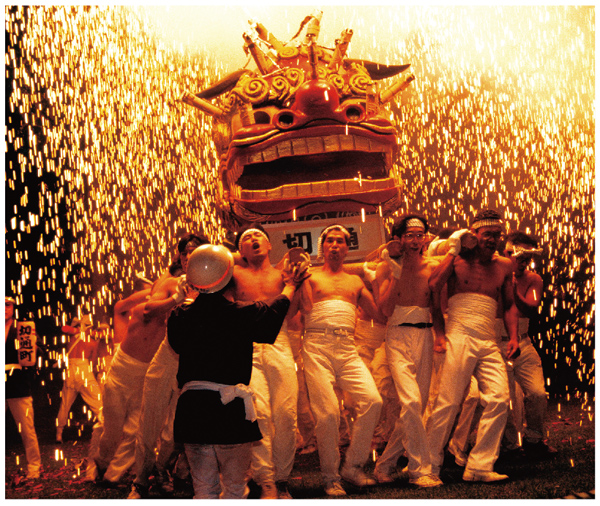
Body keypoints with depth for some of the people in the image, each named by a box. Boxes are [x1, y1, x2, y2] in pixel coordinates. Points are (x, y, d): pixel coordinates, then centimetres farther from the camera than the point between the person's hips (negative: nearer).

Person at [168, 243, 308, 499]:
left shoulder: (180, 317, 1)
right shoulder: (244, 314, -6)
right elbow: (276, 307, 15)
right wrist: (290, 285, 38)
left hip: (191, 407, 4)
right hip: (230, 410, -4)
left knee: (204, 489, 12)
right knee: (235, 487, 8)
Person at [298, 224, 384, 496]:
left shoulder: (355, 281, 24)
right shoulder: (311, 276, 14)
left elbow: (381, 315, 19)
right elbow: (305, 308, -2)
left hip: (347, 349, 3)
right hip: (317, 346, -3)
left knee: (372, 400, -17)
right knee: (327, 412, -12)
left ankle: (353, 466, -2)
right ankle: (331, 477, 3)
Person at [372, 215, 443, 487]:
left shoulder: (431, 266, 7)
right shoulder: (387, 268, 2)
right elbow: (385, 309, -8)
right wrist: (396, 273, -13)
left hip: (425, 337, 3)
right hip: (398, 337, -3)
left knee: (416, 407, 5)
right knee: (411, 402, -20)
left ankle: (385, 464, 21)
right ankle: (420, 469, -11)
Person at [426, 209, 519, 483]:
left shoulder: (504, 266, 18)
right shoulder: (458, 260, 4)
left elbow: (509, 304, 24)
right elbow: (433, 289, -3)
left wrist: (513, 336, 10)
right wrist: (440, 333, -9)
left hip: (489, 342, 5)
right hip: (459, 336, -5)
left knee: (500, 399, -9)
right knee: (448, 402, -8)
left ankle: (479, 466, -3)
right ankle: (430, 465, 2)